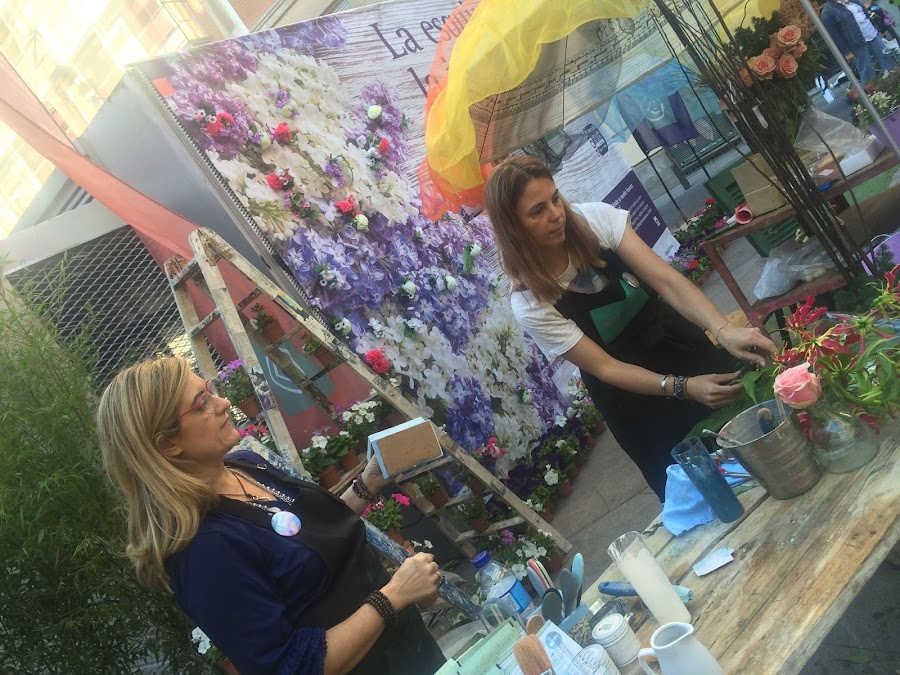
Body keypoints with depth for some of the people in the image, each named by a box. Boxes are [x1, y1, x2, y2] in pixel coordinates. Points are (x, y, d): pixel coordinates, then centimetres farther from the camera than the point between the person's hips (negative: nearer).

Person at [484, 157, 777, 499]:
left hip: (684, 346, 3)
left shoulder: (596, 218, -17)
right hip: (637, 395, -3)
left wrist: (724, 330, -38)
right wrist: (683, 387, -34)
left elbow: (666, 281, -22)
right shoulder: (529, 305, -23)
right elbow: (605, 368, -21)